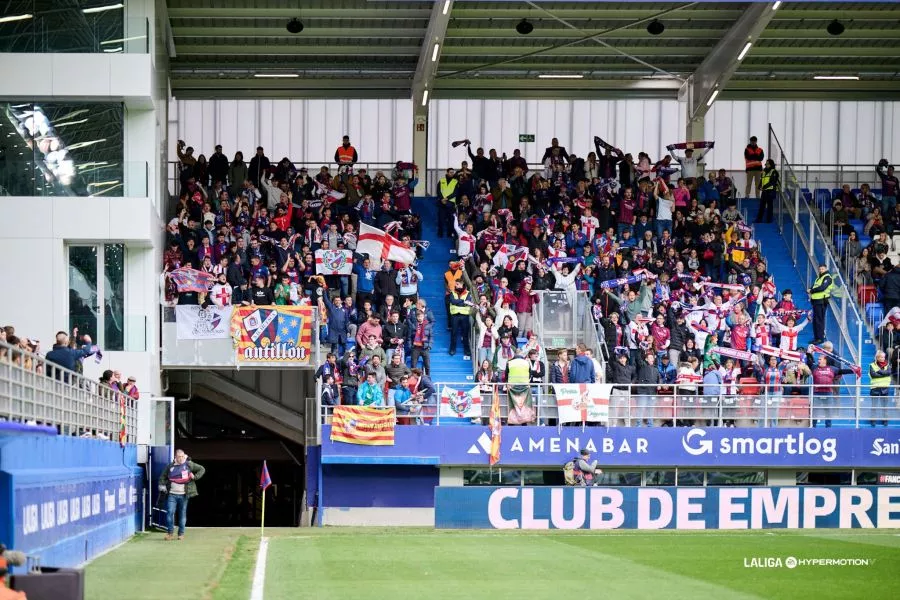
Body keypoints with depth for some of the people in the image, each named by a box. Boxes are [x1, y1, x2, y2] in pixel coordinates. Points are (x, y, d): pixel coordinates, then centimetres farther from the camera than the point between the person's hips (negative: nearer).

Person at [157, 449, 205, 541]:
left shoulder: (189, 465, 4)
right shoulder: (170, 466, 8)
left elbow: (202, 469, 10)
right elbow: (163, 476, 17)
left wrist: (195, 477, -4)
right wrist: (162, 485, 1)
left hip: (183, 495, -1)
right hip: (171, 494, 1)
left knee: (182, 514, 5)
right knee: (170, 512, -8)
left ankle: (181, 533, 13)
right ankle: (170, 531, 5)